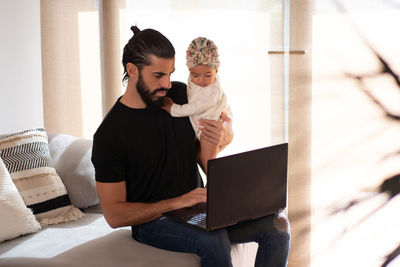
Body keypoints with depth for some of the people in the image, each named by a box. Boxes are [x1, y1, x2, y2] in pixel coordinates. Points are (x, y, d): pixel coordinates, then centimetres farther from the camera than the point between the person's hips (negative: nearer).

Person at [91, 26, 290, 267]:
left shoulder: (182, 95, 2)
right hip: (152, 220, -5)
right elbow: (114, 215, -14)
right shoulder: (109, 135, -14)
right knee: (215, 240, -36)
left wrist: (225, 136, -8)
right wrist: (177, 202, -22)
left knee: (278, 224, -14)